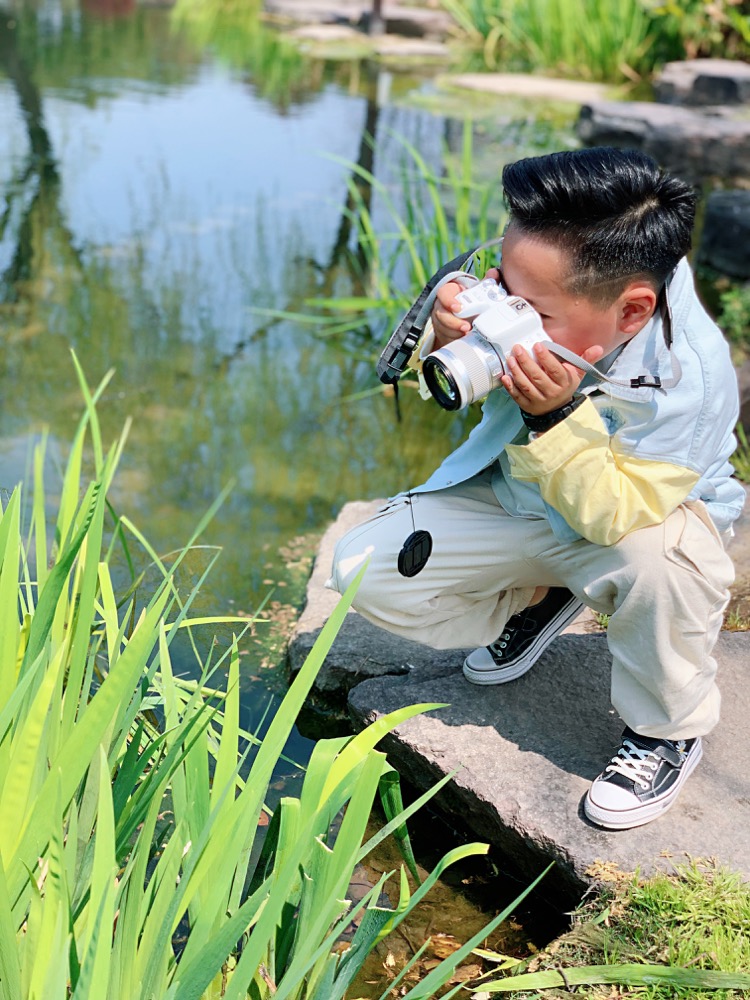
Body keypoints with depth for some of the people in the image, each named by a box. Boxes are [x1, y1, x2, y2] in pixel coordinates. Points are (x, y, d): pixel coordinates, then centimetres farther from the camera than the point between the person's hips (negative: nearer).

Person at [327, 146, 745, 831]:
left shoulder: (688, 379, -36)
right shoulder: (542, 301, -24)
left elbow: (611, 516, -36)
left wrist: (558, 417, -48)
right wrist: (449, 338, -29)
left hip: (636, 514, -4)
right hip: (515, 498, 5)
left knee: (661, 554, -41)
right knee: (364, 569, -8)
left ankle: (667, 729, -9)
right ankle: (538, 600, 17)